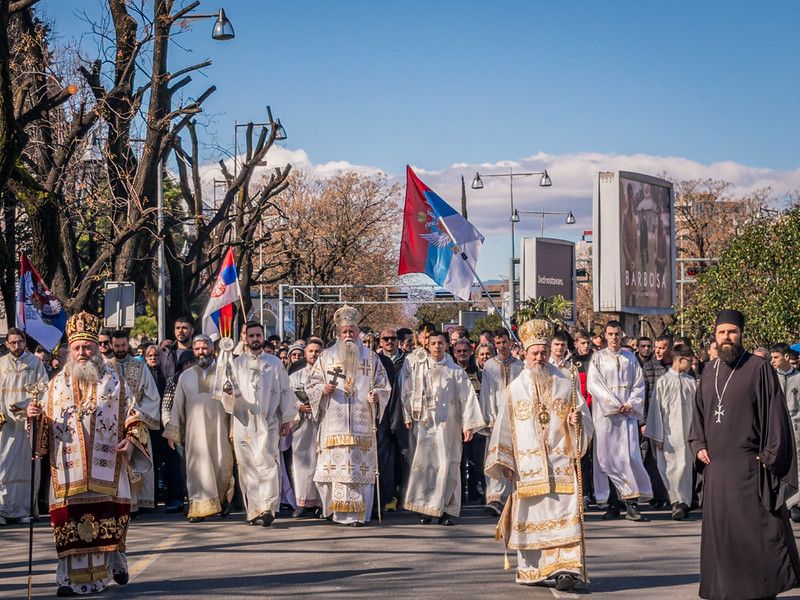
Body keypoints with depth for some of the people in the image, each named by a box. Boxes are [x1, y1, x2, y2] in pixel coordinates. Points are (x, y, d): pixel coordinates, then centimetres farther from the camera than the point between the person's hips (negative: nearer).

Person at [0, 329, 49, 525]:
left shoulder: (35, 362, 6)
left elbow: (43, 388, -1)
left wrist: (24, 404, -12)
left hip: (27, 419, -1)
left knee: (26, 464, 0)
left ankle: (23, 509, 3)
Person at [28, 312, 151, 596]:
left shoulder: (114, 381, 9)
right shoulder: (57, 384, 12)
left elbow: (133, 418, 10)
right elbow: (46, 427, 13)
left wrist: (131, 440, -8)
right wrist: (37, 417, -9)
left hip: (106, 468, -1)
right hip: (69, 469, 1)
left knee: (107, 519, -2)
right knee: (70, 520, -5)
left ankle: (113, 564, 20)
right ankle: (73, 579, -3)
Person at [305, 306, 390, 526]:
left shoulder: (370, 357, 12)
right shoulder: (326, 357, 12)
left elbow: (384, 385, 13)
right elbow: (311, 385, 12)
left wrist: (376, 395, -8)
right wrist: (323, 389, -9)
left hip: (361, 423, 0)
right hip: (334, 423, 0)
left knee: (360, 466, -6)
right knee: (334, 465, -8)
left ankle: (358, 513, -6)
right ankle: (335, 508, 0)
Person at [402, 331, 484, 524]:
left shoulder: (455, 371, 6)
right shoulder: (417, 367, 8)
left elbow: (467, 397, 2)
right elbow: (407, 392, 9)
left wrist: (468, 425, -5)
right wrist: (407, 416, 1)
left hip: (447, 425, -1)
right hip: (423, 423, 1)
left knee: (447, 464, -5)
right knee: (423, 463, -3)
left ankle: (446, 510, -1)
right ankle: (425, 509, 2)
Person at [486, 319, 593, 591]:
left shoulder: (566, 383, 8)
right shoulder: (516, 388, 10)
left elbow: (584, 415, 10)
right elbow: (504, 426, 11)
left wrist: (576, 420, -13)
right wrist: (504, 461, 6)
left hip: (560, 461, -1)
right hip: (528, 463, 1)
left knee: (563, 512, -12)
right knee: (531, 515, 2)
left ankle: (566, 569, -17)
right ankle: (531, 569, 12)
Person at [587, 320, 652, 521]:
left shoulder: (630, 358, 13)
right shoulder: (598, 358, 7)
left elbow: (639, 384, 10)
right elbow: (593, 384, -3)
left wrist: (630, 403, -7)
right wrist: (614, 404, -10)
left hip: (628, 413, 1)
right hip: (604, 414, -1)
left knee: (629, 456, -10)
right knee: (606, 457, -3)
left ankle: (632, 504, -13)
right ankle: (612, 504, 0)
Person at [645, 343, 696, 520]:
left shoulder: (691, 381, 8)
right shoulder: (664, 380, 0)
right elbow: (656, 409, 0)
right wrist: (657, 436, -4)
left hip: (687, 431, 2)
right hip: (669, 431, -2)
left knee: (685, 466, 1)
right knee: (671, 467, -3)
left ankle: (682, 503, 5)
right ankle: (678, 502, 3)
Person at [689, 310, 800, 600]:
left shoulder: (759, 368, -5)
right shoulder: (709, 372, 13)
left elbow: (775, 413, -7)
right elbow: (699, 412, 21)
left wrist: (769, 455, -12)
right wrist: (698, 445, 6)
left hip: (748, 464, -6)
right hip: (715, 464, 6)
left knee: (755, 529, -6)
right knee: (719, 529, 7)